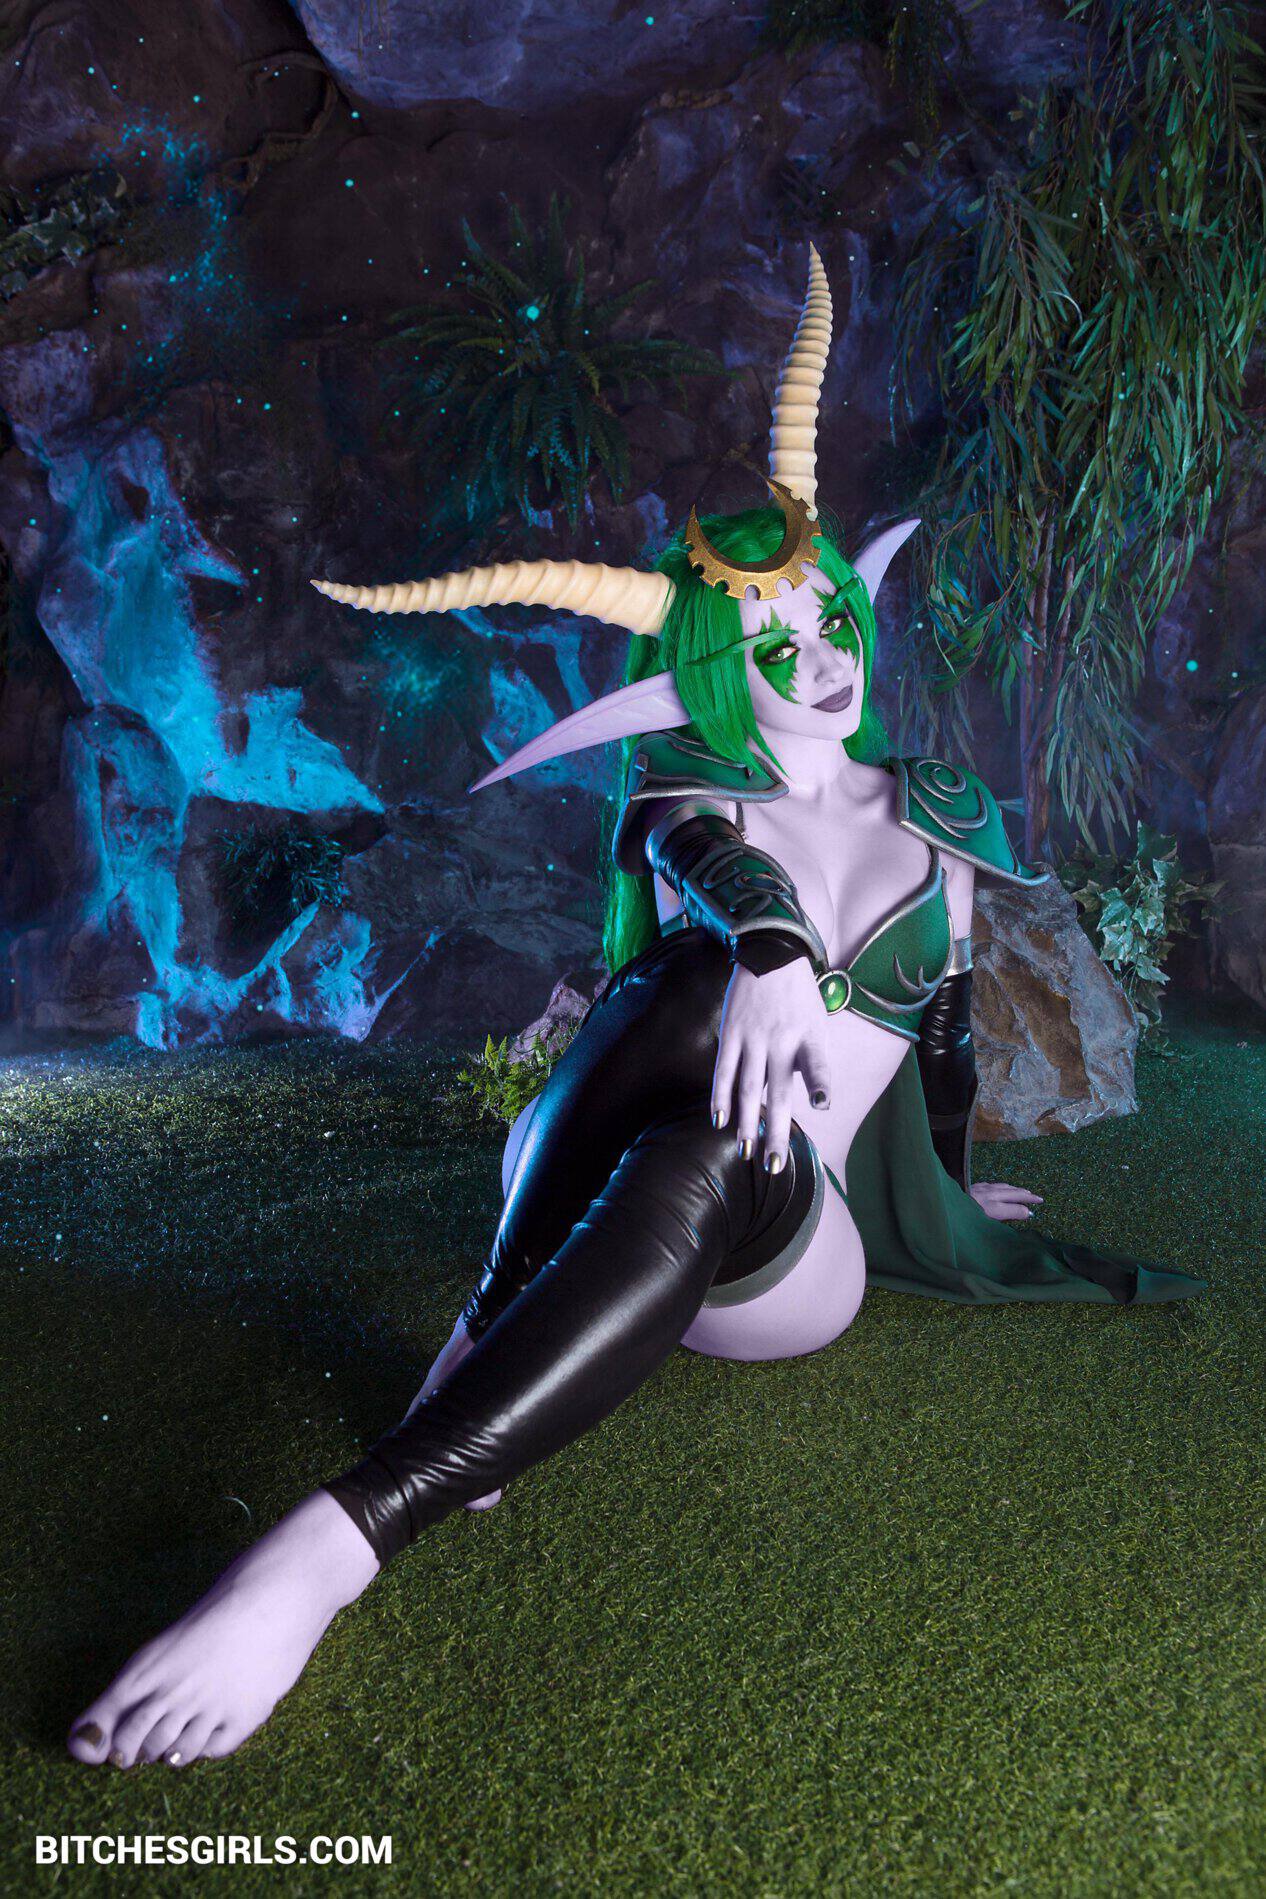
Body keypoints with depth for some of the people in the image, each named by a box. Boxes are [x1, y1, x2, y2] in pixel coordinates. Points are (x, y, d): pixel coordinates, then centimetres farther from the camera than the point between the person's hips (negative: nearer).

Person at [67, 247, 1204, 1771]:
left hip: (791, 1237, 1)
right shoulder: (677, 806, 6)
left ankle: (339, 1540, -50)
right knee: (700, 979, -36)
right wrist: (765, 948, -43)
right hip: (577, 1181, -1)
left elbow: (948, 1032, 25)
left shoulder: (933, 821, 14)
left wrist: (949, 1190, 33)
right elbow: (718, 866, -20)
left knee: (690, 1163, -41)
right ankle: (486, 1332, -33)